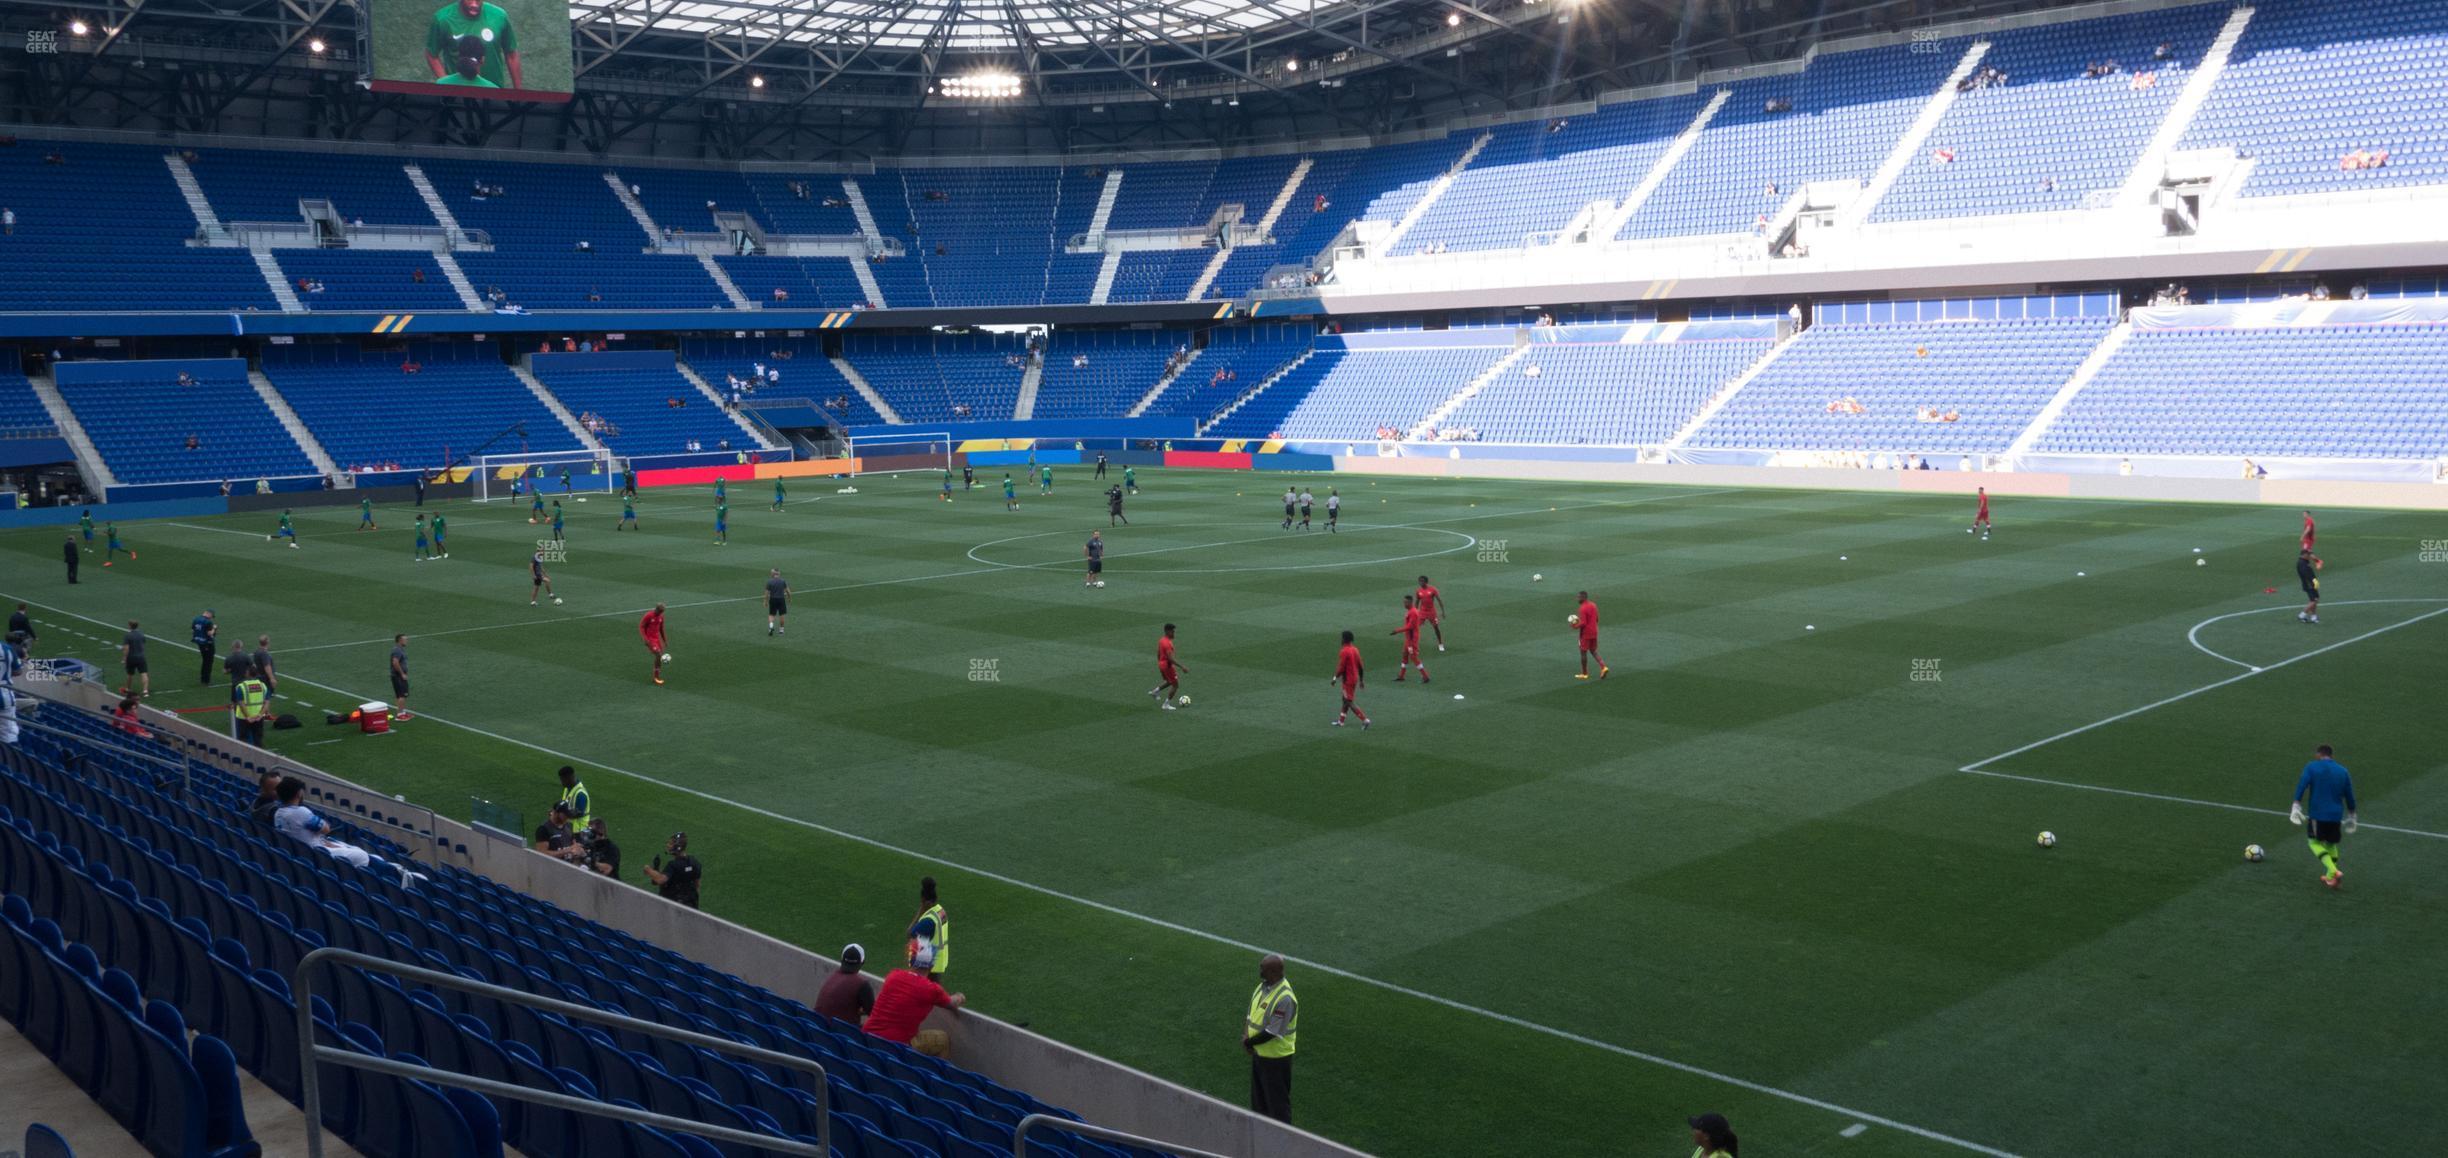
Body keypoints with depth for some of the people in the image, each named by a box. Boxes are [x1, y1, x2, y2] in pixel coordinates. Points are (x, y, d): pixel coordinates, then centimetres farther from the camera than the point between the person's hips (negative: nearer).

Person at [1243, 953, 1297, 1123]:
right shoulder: (1263, 986, 1)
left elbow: (1271, 1032, -25)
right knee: (1258, 1099, 22)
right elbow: (1251, 1014, 11)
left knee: (1278, 1103, 5)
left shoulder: (1284, 998, -26)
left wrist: (1249, 1042, -13)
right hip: (1259, 1053, 9)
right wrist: (1246, 1035, -7)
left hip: (1275, 1057, -9)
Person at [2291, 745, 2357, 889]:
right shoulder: (2342, 771, 9)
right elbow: (2349, 796, 13)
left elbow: (2301, 786, -13)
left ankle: (2335, 872, -11)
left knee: (2315, 842, 9)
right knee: (2331, 844, 20)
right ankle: (2330, 877, 21)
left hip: (2317, 814, -4)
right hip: (2336, 815, 4)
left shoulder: (2311, 767, -2)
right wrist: (2350, 816, 22)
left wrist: (2296, 805, -14)